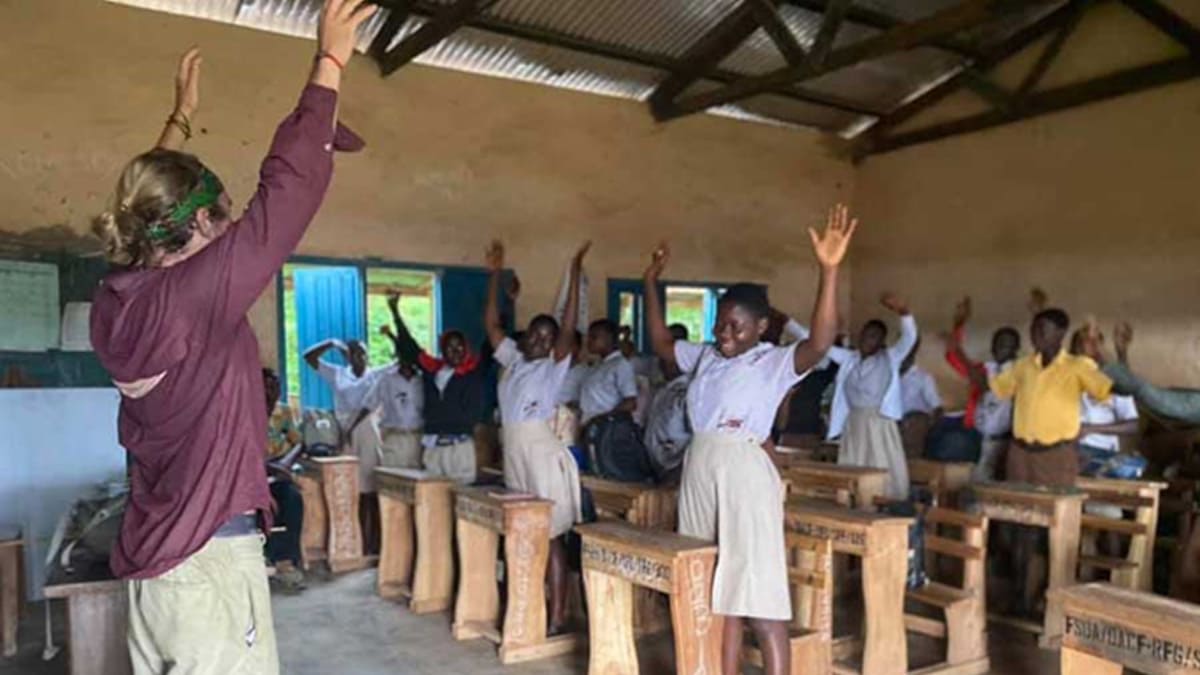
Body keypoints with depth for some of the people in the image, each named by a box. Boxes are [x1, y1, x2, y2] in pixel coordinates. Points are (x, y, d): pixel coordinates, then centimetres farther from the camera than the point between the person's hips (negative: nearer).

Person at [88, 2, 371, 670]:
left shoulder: (117, 297, 1)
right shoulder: (195, 293, -20)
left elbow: (149, 198, 19)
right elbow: (288, 191, -19)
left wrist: (182, 116, 31)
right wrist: (329, 63, -11)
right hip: (210, 559, -8)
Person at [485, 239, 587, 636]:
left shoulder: (553, 365, -3)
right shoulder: (513, 360, 12)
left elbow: (569, 326, -16)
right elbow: (491, 323, 13)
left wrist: (575, 273, -21)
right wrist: (495, 275, 8)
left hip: (541, 452, -6)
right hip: (513, 451, 6)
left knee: (550, 536, -4)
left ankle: (558, 616, 0)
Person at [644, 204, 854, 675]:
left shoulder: (776, 363, -6)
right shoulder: (705, 357, 13)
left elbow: (821, 341, -23)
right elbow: (661, 343, 27)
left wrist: (829, 270, -34)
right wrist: (651, 284, 24)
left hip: (745, 478, -7)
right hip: (699, 474, 7)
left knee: (758, 597, -6)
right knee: (715, 594, 14)